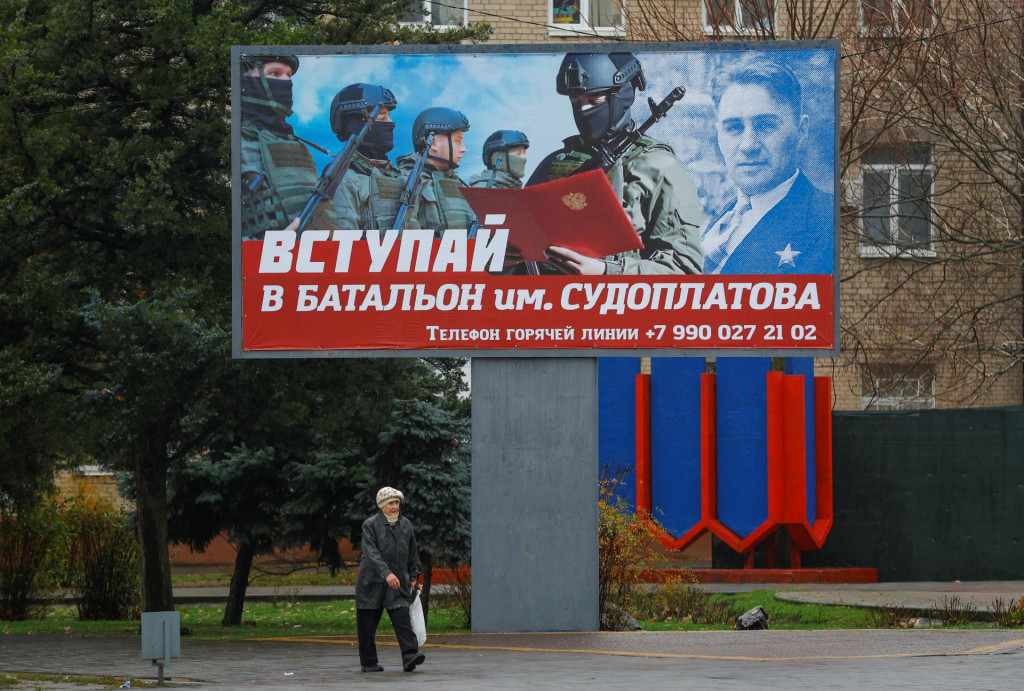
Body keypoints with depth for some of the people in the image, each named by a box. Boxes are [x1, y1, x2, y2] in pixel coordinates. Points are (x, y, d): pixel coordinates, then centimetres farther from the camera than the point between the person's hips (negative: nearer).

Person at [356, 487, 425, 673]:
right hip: (371, 581, -3)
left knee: (402, 618, -13)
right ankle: (368, 662, 13)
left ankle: (410, 656, -22)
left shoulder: (405, 525, 9)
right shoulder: (370, 525, -8)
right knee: (367, 624, 3)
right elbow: (371, 553, -20)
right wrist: (386, 573, -32)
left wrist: (413, 577, 19)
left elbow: (412, 554, 20)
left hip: (398, 582, 3)